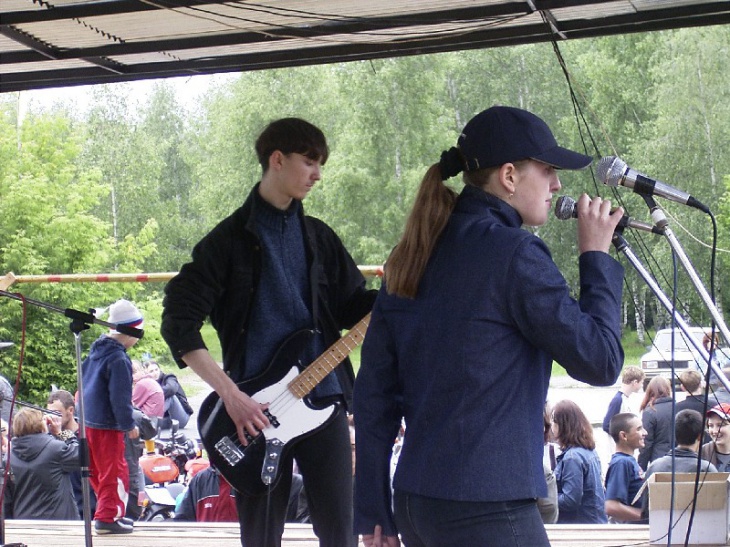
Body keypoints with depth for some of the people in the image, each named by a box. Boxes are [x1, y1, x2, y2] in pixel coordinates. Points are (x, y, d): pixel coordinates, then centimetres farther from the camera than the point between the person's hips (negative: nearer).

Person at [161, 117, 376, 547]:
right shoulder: (232, 238, 0)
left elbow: (356, 305, 13)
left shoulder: (319, 236, 13)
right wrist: (229, 393, -14)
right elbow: (178, 322, -6)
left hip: (323, 400, 3)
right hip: (255, 411, -3)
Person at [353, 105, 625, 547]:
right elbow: (600, 361, -10)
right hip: (487, 510, -7)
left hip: (413, 499, 8)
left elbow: (373, 391, 10)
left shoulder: (415, 256, 10)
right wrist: (596, 257, 1)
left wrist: (374, 510, 13)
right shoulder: (514, 253, -11)